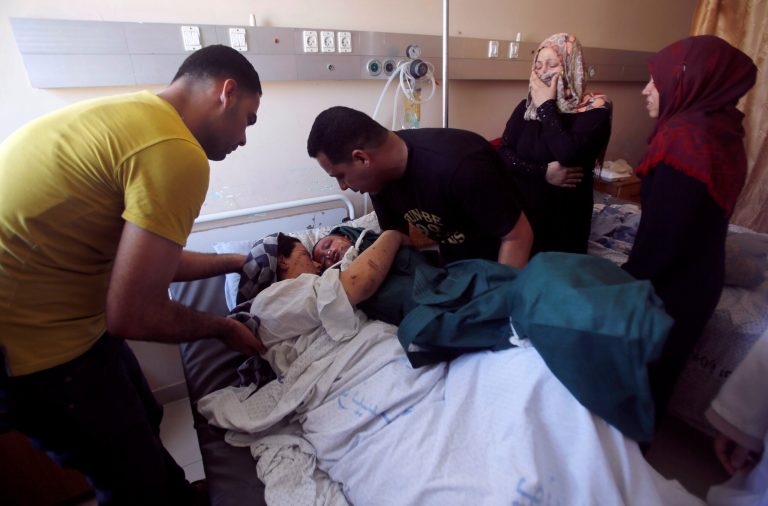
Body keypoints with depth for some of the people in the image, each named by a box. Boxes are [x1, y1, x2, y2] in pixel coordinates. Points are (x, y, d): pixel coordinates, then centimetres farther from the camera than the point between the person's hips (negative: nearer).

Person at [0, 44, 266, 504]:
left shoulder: (135, 116, 5)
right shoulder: (177, 152, -25)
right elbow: (132, 315, -23)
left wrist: (235, 262, 20)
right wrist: (223, 328, -5)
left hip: (52, 311, 9)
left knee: (143, 421, 26)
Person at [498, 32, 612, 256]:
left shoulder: (594, 109, -9)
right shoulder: (526, 106, 5)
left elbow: (569, 155, -26)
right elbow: (503, 153, -5)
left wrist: (547, 105, -16)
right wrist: (544, 172, -18)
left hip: (565, 217, -3)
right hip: (522, 210, 4)